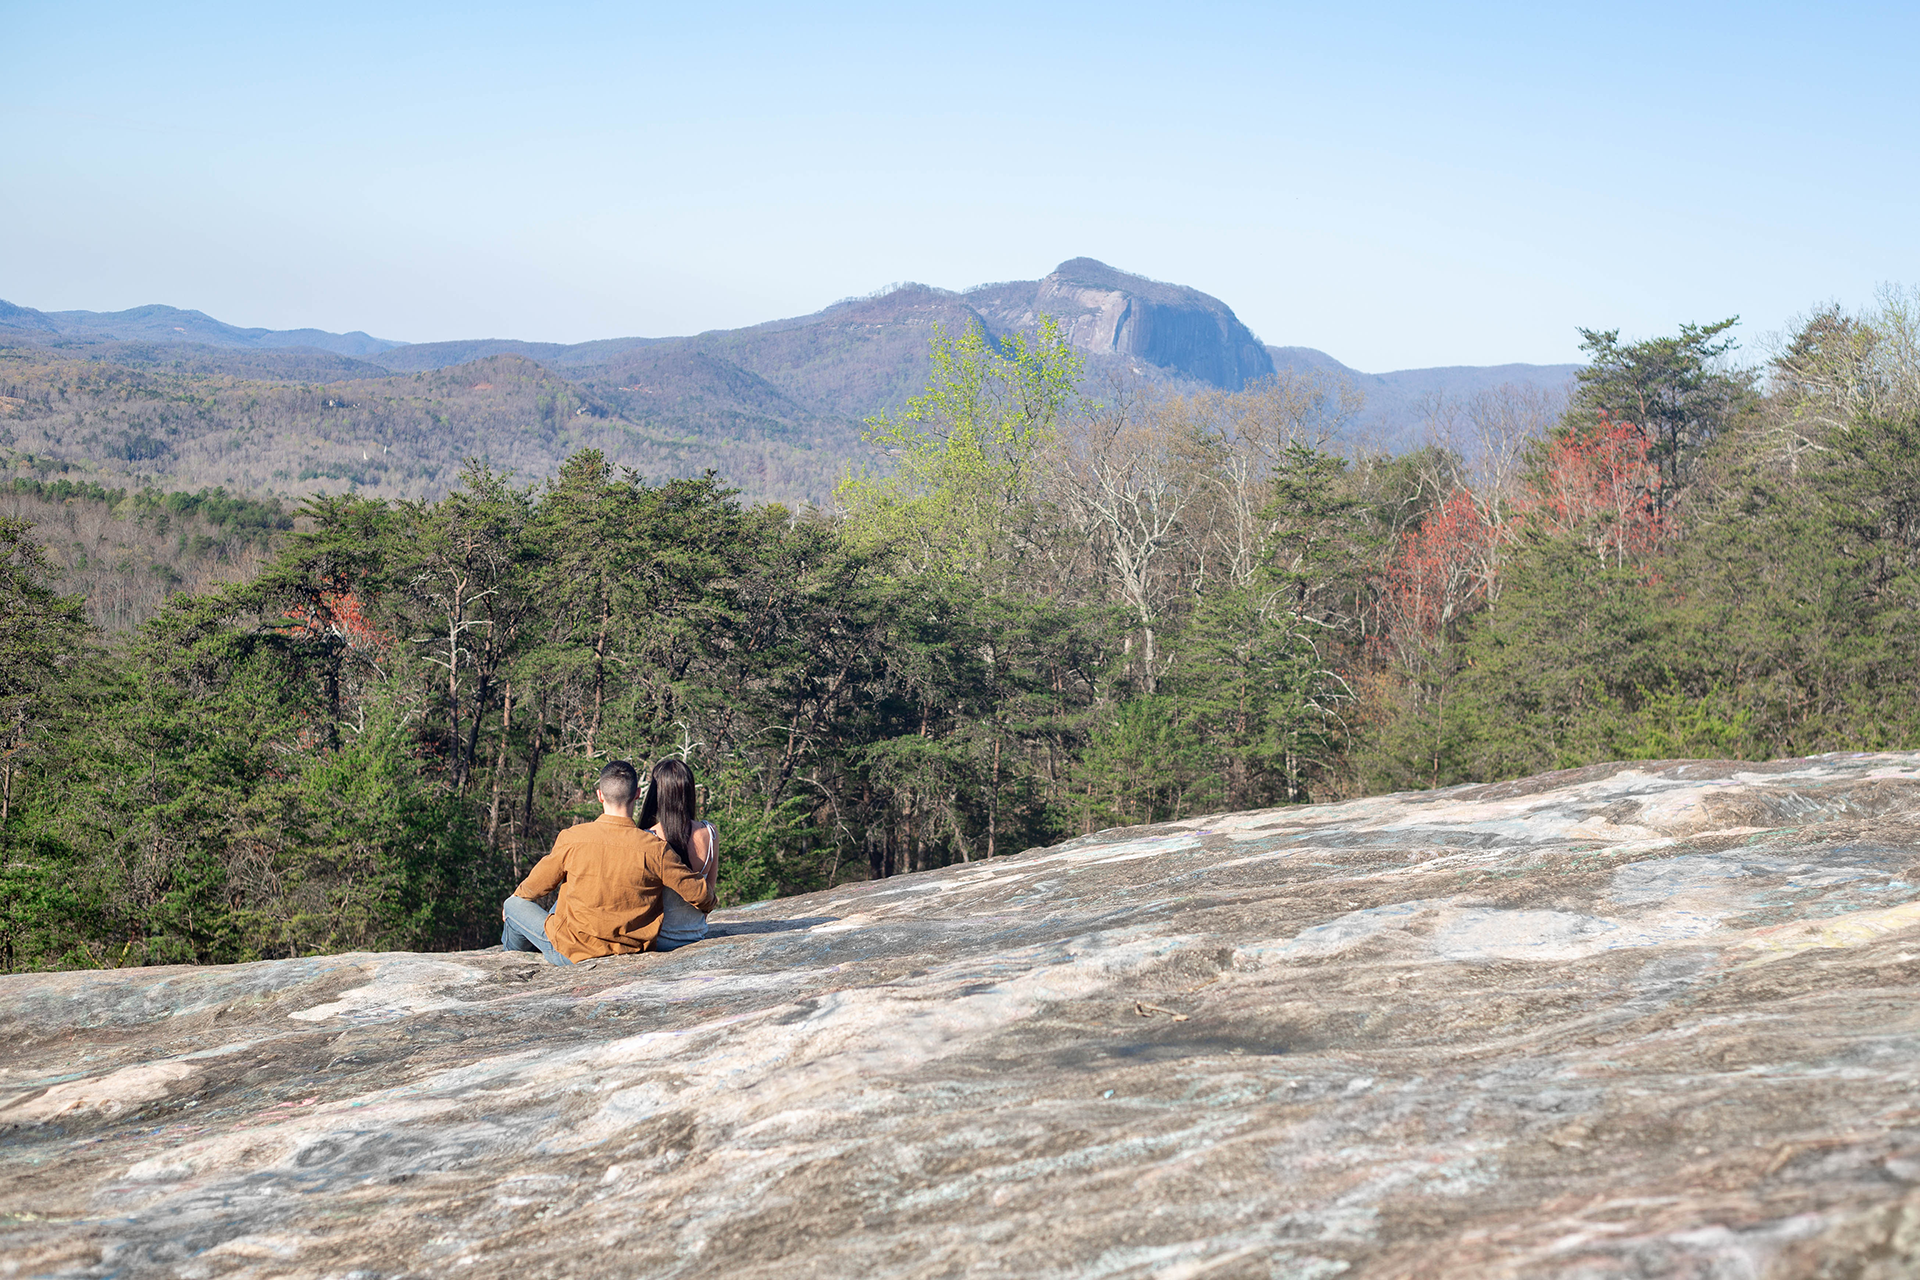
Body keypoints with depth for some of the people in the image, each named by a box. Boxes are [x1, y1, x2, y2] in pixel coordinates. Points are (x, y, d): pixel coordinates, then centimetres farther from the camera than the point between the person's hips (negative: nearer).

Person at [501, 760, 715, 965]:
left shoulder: (572, 839, -17)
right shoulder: (655, 849, -17)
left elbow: (538, 885, -1)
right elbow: (699, 893, -8)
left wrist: (517, 896, 23)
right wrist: (705, 906, 17)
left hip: (573, 955, -3)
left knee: (514, 905, 24)